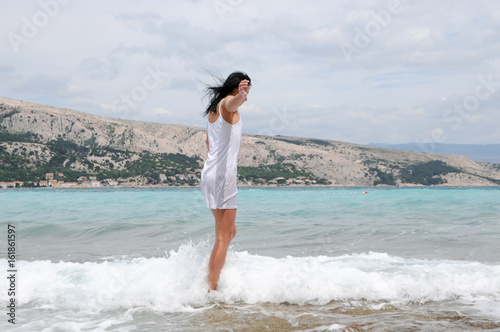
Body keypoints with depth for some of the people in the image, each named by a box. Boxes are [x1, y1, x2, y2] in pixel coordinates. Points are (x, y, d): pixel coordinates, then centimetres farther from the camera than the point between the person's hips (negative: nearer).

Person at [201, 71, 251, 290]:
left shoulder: (213, 110, 20)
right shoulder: (227, 103, -6)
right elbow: (233, 103, -35)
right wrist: (241, 94, -56)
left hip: (210, 172, 9)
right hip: (224, 174, -9)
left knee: (229, 232, 21)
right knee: (223, 238, -4)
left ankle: (210, 280, 25)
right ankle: (212, 288, -2)